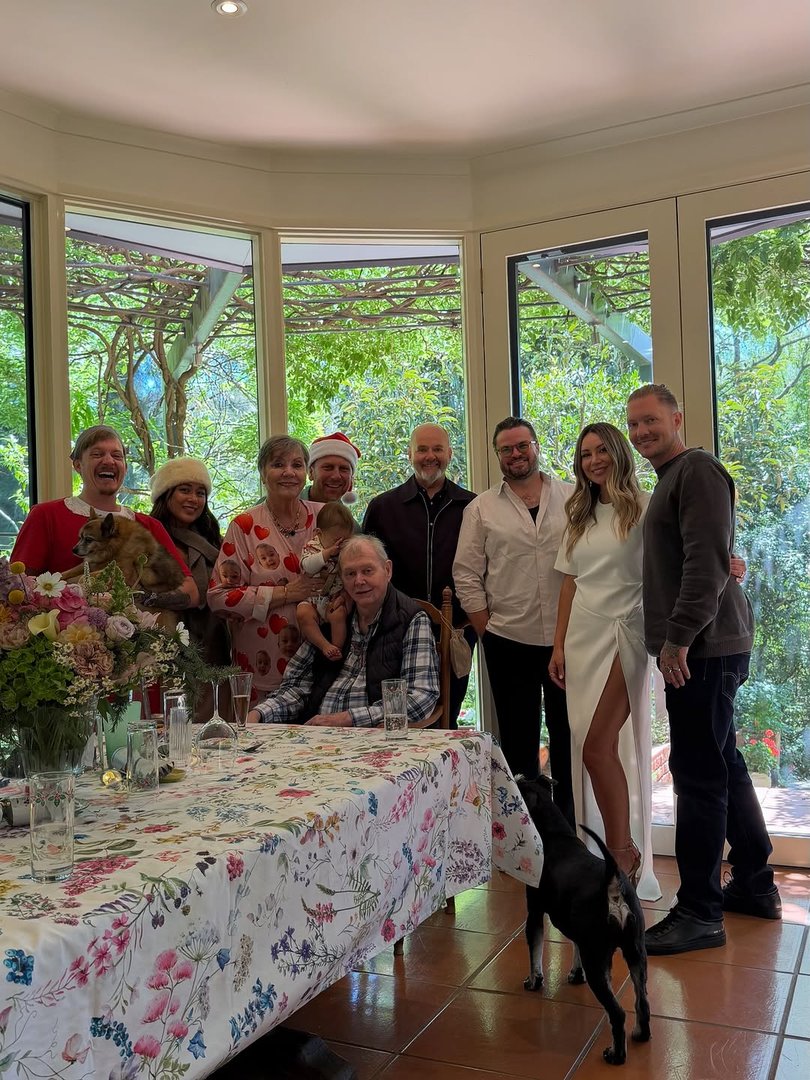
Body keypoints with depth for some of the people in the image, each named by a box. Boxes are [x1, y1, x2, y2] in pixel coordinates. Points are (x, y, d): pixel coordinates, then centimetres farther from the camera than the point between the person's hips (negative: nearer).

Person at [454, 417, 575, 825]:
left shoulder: (572, 498, 5)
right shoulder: (481, 509, 4)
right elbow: (466, 576, 3)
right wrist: (487, 631, -1)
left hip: (568, 639, 1)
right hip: (508, 642, 0)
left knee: (567, 733, 9)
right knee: (518, 738, 7)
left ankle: (568, 821, 22)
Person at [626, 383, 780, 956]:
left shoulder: (697, 469, -10)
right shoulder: (672, 478, 22)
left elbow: (707, 562, -20)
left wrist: (679, 637, -20)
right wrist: (673, 639, 13)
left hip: (704, 647, -10)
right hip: (699, 648, 10)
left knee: (700, 773, -6)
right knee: (723, 764, 17)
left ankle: (700, 913, 1)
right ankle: (755, 885, 29)